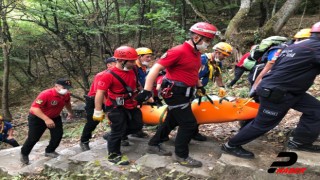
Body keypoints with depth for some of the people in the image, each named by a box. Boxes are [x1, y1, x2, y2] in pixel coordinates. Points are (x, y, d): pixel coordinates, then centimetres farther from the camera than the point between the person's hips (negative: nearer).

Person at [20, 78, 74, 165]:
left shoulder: (66, 94, -13)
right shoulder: (46, 94, -35)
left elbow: (67, 103, 12)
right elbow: (34, 108, -40)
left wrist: (70, 112, 26)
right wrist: (46, 119, -47)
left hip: (55, 117, 6)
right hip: (37, 118, -6)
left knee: (58, 134, -1)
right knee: (33, 138, 1)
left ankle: (50, 151, 22)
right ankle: (24, 154, 27)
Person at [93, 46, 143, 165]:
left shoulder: (132, 71, 1)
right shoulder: (109, 75, -21)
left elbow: (136, 86, 19)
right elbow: (99, 93, -20)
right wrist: (98, 112, -19)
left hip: (131, 106, 8)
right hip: (116, 108, -8)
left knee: (137, 125, 14)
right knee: (118, 130, -2)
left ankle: (113, 137, 30)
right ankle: (114, 155, 17)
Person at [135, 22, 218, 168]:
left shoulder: (196, 53, 8)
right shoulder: (178, 51, -21)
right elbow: (155, 69, -22)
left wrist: (199, 86, 28)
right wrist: (147, 91, -26)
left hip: (184, 93, 10)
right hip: (174, 93, -10)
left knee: (172, 120, 19)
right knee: (189, 124, -4)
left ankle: (154, 145, 37)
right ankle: (181, 156, 15)